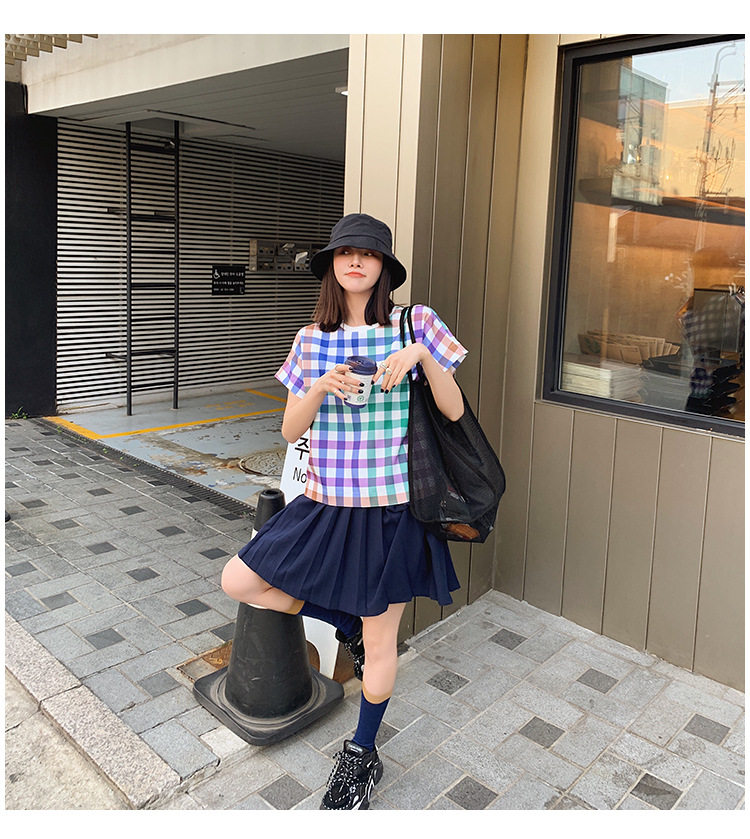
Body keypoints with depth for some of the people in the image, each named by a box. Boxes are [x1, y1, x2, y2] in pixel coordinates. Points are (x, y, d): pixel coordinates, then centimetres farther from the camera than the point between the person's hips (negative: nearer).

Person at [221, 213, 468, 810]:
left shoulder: (415, 324, -4)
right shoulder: (312, 339, 4)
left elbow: (454, 411, -5)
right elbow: (291, 430, 2)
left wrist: (421, 354, -20)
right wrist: (321, 387, -17)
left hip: (390, 507, -4)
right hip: (325, 503, 4)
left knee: (380, 643, 8)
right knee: (237, 581, 5)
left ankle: (362, 756, 35)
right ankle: (346, 624, 23)